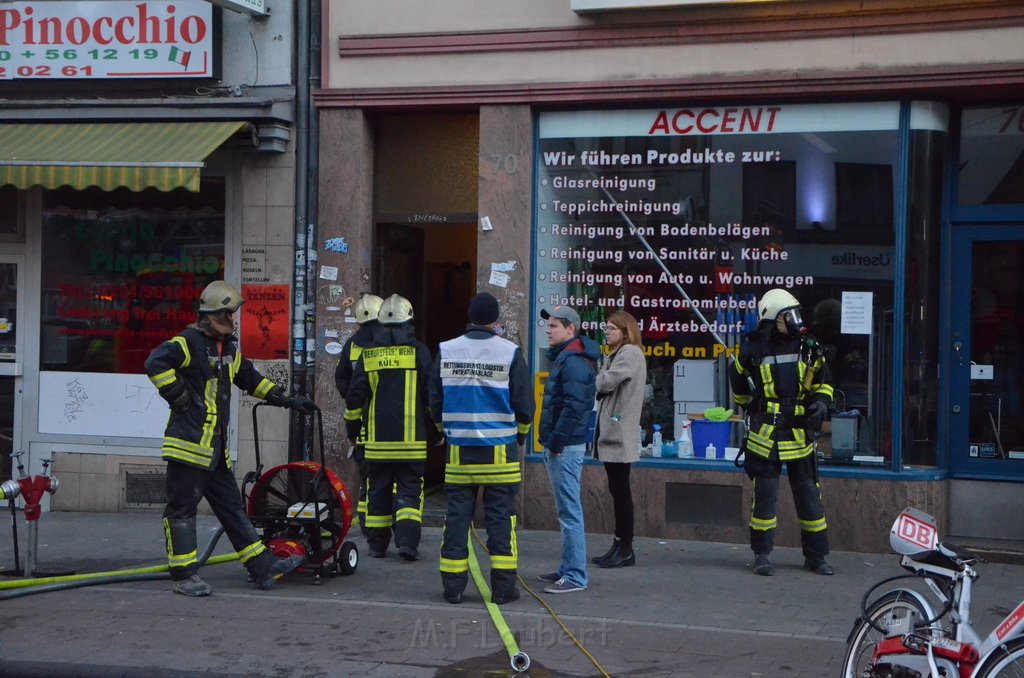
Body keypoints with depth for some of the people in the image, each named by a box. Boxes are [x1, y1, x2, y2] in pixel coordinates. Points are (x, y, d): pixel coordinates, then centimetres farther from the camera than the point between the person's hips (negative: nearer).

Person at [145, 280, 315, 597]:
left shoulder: (229, 350, 19)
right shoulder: (188, 342, -10)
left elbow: (251, 379, 31)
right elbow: (156, 363, -25)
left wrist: (286, 400, 27)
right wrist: (179, 398, -20)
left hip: (216, 446, 9)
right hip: (189, 441, -9)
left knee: (231, 507, 12)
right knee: (182, 508, -2)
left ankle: (263, 567, 15)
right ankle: (184, 576, 3)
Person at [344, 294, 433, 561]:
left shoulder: (368, 354, 4)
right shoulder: (419, 352, -3)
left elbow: (354, 397, 7)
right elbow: (431, 396, -1)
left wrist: (352, 429, 18)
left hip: (377, 438, 2)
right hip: (411, 438, -2)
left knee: (378, 490, 11)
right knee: (409, 489, 2)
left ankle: (377, 544, 14)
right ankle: (407, 541, -10)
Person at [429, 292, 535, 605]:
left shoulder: (446, 351, 2)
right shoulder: (510, 353, -6)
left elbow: (435, 401, 9)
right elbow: (524, 404, -2)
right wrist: (520, 435, 17)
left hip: (459, 451, 2)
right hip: (499, 451, -2)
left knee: (457, 516, 6)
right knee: (500, 517, 3)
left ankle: (453, 585, 8)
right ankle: (503, 585, 3)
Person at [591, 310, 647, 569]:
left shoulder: (630, 353, -9)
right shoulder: (615, 355, 22)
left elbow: (607, 382, -20)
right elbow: (603, 387, 15)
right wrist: (596, 384, -5)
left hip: (620, 433, -10)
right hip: (610, 431, 10)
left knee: (620, 490, -6)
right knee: (617, 490, 11)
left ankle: (625, 549, -3)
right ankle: (619, 546, 15)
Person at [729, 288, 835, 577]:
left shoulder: (808, 347, 4)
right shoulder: (753, 349, -3)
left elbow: (824, 381, 16)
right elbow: (738, 381, 16)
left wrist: (821, 402, -3)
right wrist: (751, 409, 22)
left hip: (799, 434, 3)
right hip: (765, 434, -2)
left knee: (809, 494, 6)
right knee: (765, 495, 0)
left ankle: (815, 555, 15)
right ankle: (762, 555, 10)